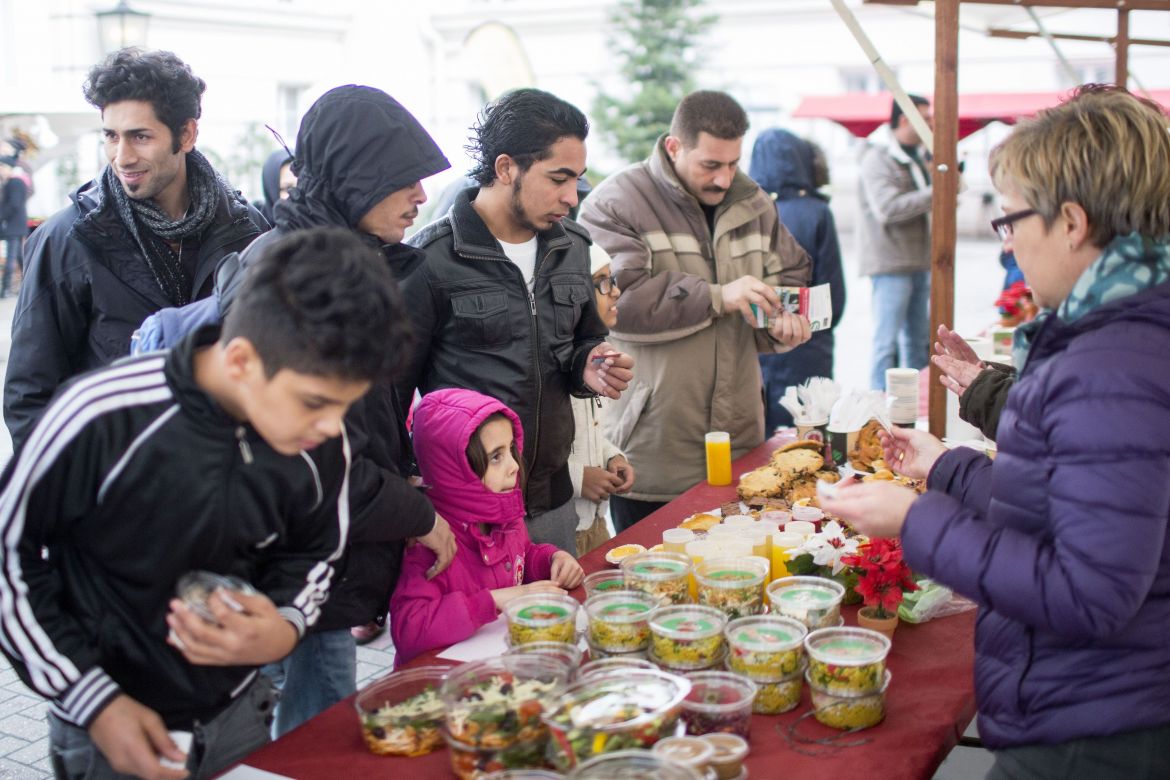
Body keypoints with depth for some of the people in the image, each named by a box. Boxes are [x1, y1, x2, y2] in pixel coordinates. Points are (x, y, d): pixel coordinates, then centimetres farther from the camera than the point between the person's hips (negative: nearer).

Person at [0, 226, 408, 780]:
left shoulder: (321, 443, -15)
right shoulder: (101, 418, -26)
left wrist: (286, 629, -16)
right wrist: (94, 701, -13)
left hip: (238, 712, 4)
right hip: (112, 722, -3)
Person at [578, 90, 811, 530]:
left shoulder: (752, 203, 13)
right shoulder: (615, 204, -8)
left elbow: (792, 275, 21)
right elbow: (615, 301, -22)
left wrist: (783, 323, -3)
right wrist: (718, 296, -20)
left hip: (738, 442, 6)